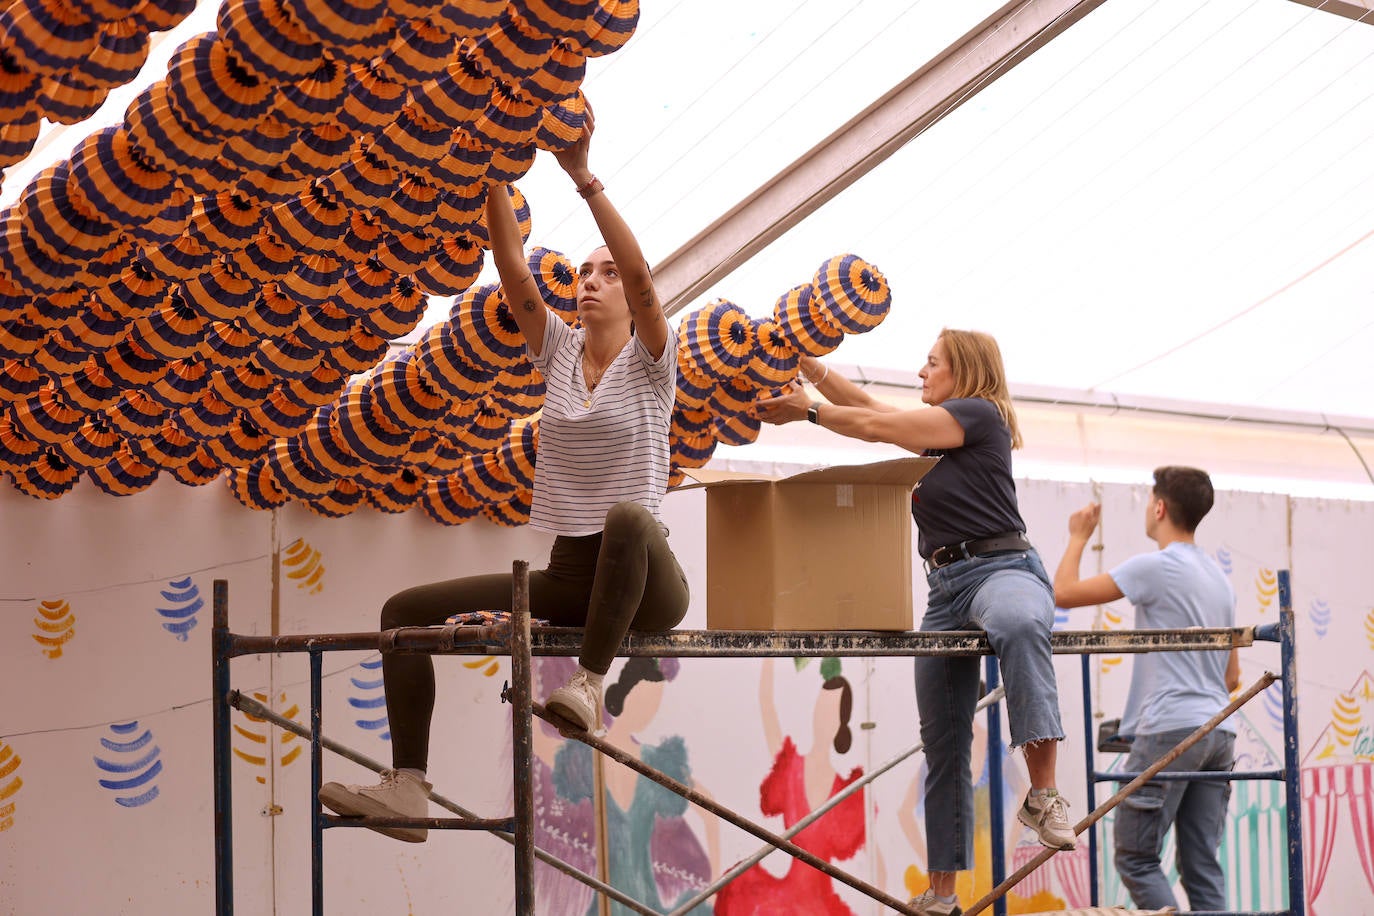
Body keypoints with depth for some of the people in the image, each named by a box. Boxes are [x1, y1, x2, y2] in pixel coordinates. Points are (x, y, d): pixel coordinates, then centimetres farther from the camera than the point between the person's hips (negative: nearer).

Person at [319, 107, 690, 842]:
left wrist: (583, 177, -28)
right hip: (569, 574, 6)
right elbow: (513, 273, -1)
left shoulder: (648, 361, -3)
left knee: (628, 519, -43)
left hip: (645, 582, -6)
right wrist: (493, 176, -11)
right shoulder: (558, 352, 12)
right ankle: (408, 787, -18)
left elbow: (641, 274, -21)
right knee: (406, 610, -7)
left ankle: (589, 685, -34)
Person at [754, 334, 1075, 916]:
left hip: (1000, 567, -9)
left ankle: (1044, 792, -51)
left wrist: (808, 411, 4)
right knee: (942, 743, 6)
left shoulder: (979, 413, -2)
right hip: (946, 585, 9)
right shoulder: (939, 431, 24)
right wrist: (808, 365, 21)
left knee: (1019, 625, -45)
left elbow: (881, 427, -5)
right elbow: (869, 407, 28)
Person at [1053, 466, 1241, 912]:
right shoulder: (1220, 579, 19)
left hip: (1169, 730, -8)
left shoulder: (1154, 567, -8)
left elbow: (1064, 593, -7)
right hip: (1218, 734, 8)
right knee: (1202, 864, 6)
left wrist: (1079, 536, 8)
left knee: (1135, 858, -3)